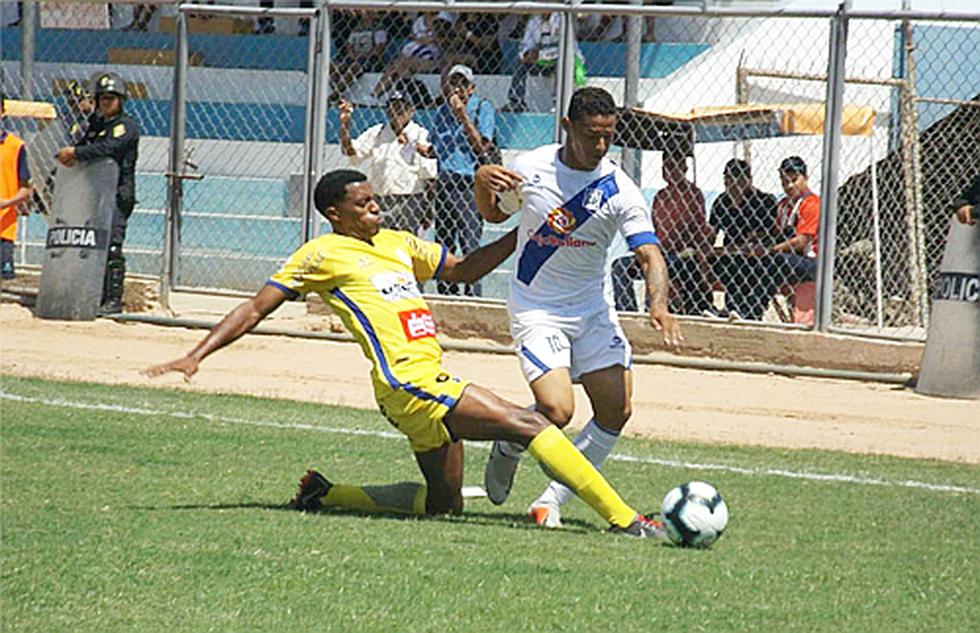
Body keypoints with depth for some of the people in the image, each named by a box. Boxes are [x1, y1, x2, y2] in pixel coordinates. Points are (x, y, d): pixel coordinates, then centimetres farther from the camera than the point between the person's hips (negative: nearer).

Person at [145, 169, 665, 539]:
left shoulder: (398, 244, 19)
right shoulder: (323, 255, -2)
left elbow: (462, 269, 29)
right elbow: (256, 309, -2)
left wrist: (519, 236, 16)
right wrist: (196, 357, -8)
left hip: (430, 382, 9)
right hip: (408, 381, -9)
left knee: (442, 502, 19)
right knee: (529, 426, -18)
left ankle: (325, 494, 25)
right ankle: (622, 519, -21)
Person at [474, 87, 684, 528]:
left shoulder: (620, 191, -11)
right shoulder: (529, 169, -8)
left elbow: (650, 255, -18)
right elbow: (493, 214, 12)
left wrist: (658, 305, -38)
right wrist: (482, 182, -11)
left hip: (593, 309, 3)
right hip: (535, 309, -2)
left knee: (616, 412, -8)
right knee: (556, 411, -20)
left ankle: (552, 500, 7)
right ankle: (509, 447, 16)